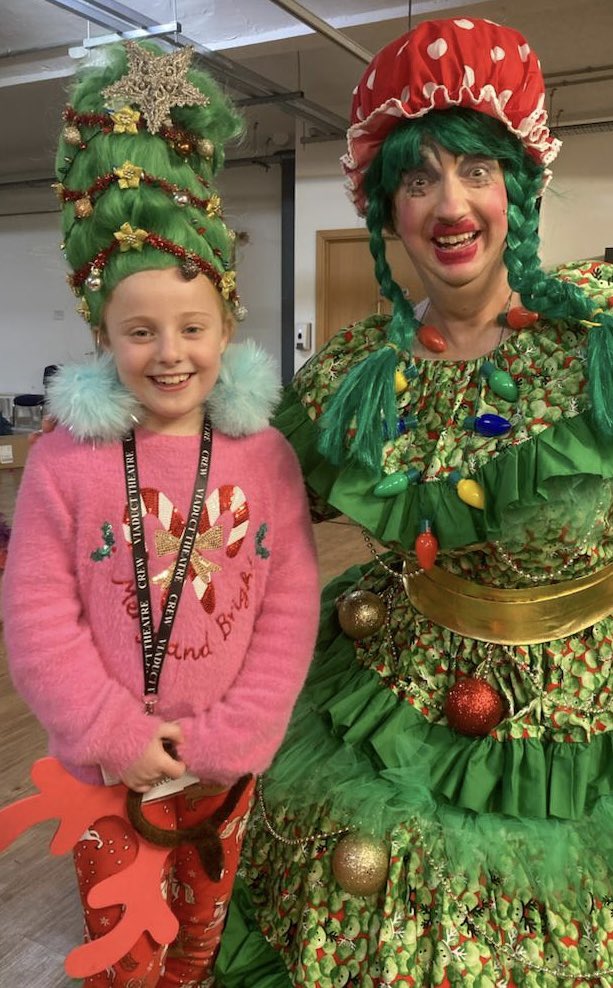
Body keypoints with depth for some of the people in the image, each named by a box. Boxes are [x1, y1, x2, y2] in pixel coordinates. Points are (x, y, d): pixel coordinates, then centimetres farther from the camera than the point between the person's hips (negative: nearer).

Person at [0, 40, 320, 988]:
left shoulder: (266, 455, -9)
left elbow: (291, 610, -9)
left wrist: (225, 738, -13)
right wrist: (116, 734, -15)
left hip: (228, 761, 2)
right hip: (106, 763, -1)